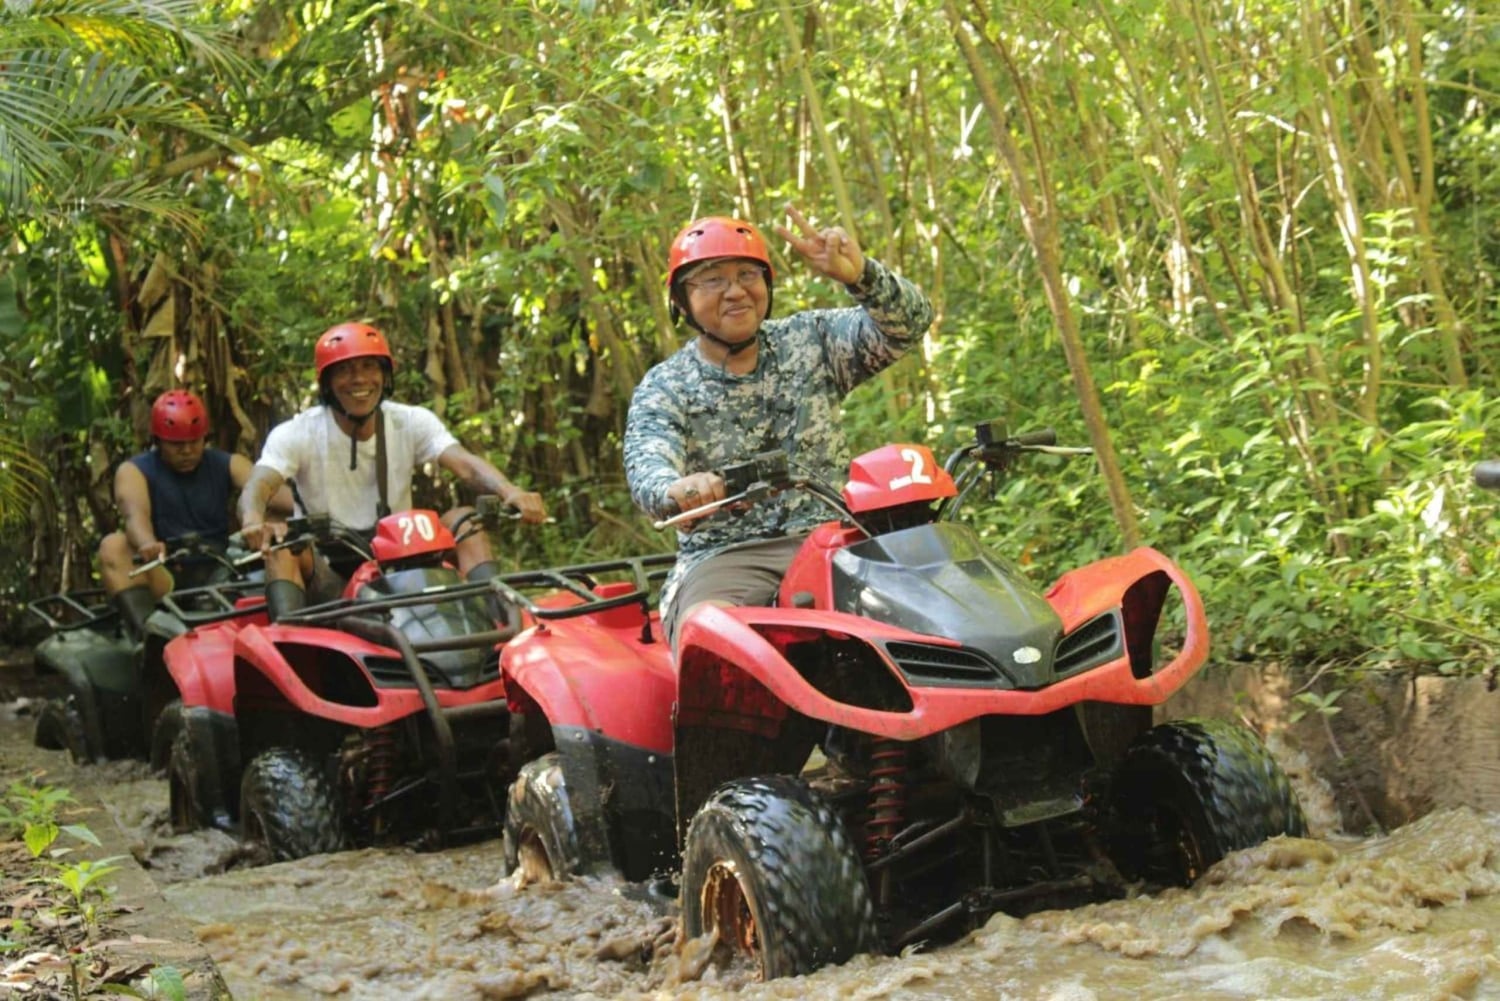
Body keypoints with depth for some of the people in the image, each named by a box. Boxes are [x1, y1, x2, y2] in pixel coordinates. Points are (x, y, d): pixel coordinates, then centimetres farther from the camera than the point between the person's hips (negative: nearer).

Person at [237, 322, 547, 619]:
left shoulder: (411, 422, 1)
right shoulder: (296, 434, -5)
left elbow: (466, 465, -15)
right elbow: (256, 488, -21)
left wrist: (508, 491, -39)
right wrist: (253, 521, -48)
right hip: (327, 573, -2)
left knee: (464, 520, -20)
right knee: (281, 543, -30)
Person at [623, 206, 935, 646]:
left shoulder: (811, 341, 11)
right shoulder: (663, 389, 5)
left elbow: (908, 323, -2)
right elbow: (646, 469, -13)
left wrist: (859, 275, -25)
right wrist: (677, 489, -40)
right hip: (722, 556, -1)